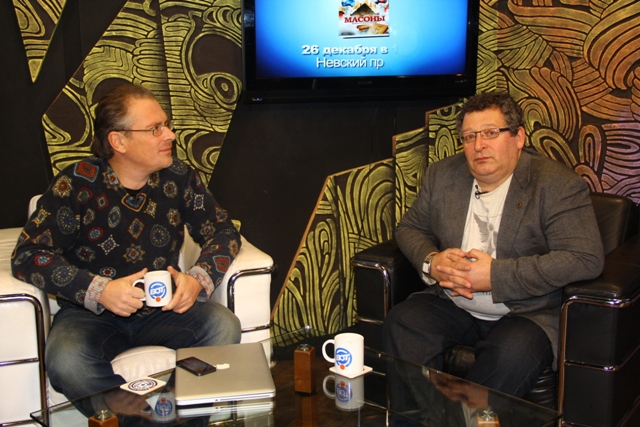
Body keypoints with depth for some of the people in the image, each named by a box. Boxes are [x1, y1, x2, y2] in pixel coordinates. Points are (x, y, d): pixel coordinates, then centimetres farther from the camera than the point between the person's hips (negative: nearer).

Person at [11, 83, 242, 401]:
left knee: (223, 327, -26)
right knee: (67, 362, -34)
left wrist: (198, 279, -18)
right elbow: (27, 256, -14)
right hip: (91, 314, -2)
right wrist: (98, 291, -28)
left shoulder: (179, 178, -1)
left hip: (164, 308, 3)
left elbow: (223, 231, 4)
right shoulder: (77, 184, -11)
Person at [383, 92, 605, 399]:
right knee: (400, 325, -22)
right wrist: (430, 261, -8)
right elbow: (409, 227, 17)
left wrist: (495, 276, -22)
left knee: (513, 354, -35)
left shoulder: (558, 185, -10)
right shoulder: (441, 175, 7)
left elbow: (586, 259, -20)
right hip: (451, 305, 5)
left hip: (525, 314, -4)